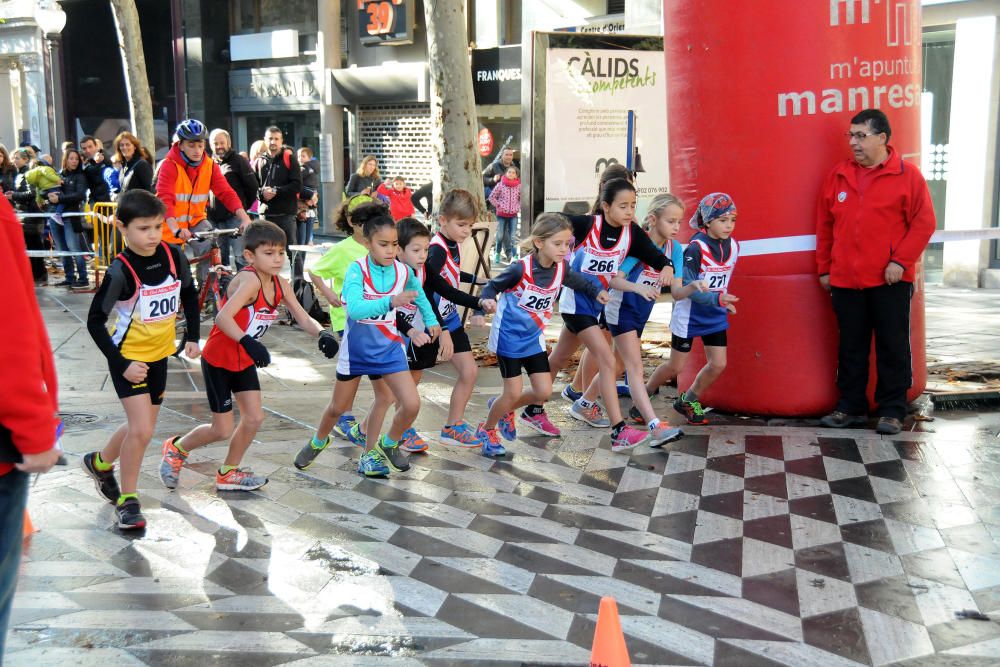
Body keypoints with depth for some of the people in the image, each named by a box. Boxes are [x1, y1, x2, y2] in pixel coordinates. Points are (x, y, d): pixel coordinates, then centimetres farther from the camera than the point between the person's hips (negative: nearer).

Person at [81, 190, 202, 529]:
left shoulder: (174, 256, -7)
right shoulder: (121, 271, -21)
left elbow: (189, 295, 10)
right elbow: (95, 320, -17)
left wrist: (192, 336, 3)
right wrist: (121, 363, -20)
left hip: (159, 355, 6)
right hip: (129, 358, -6)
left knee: (142, 428, 17)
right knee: (142, 430, -14)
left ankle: (100, 462, 44)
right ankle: (127, 500, 5)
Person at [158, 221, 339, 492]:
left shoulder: (280, 285, -4)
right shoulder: (249, 281, -28)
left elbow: (304, 318, -5)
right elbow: (223, 317, -39)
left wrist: (322, 334, -25)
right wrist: (248, 342, -52)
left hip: (245, 360, 7)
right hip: (218, 360, -7)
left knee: (254, 418, 3)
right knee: (222, 430, 1)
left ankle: (228, 473, 24)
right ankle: (176, 448, 29)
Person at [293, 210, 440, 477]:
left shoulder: (403, 271, -11)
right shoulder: (357, 270, -23)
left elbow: (418, 294, 14)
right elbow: (355, 308, -40)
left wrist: (431, 319, 14)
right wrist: (391, 301, -52)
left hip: (388, 347, 2)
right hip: (356, 347, -2)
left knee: (411, 404, -12)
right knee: (338, 407, 15)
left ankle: (388, 444, 19)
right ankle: (318, 442, 48)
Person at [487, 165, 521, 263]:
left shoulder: (519, 186, -1)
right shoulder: (500, 185, -6)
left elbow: (522, 198, 13)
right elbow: (492, 197, 1)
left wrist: (518, 208, 2)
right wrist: (499, 206, -5)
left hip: (513, 214, 1)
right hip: (501, 214, -1)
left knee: (513, 236, -6)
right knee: (500, 235, 2)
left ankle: (514, 255, 0)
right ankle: (497, 254, 19)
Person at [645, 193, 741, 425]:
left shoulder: (733, 246, -1)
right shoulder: (696, 248, -22)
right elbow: (688, 288, -27)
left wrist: (725, 301, 8)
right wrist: (717, 299, -36)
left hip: (715, 315, 6)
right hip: (689, 314, -6)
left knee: (718, 364, 0)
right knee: (675, 366, 4)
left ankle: (688, 401, 22)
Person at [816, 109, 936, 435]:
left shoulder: (907, 175, -3)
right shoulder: (838, 175, 8)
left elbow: (924, 222, -5)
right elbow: (824, 225, 11)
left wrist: (901, 260, -13)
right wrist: (824, 268, 9)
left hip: (890, 281, -3)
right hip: (845, 281, 4)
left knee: (893, 346, 4)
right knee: (851, 347, 11)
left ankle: (892, 411, 14)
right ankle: (851, 407, 21)